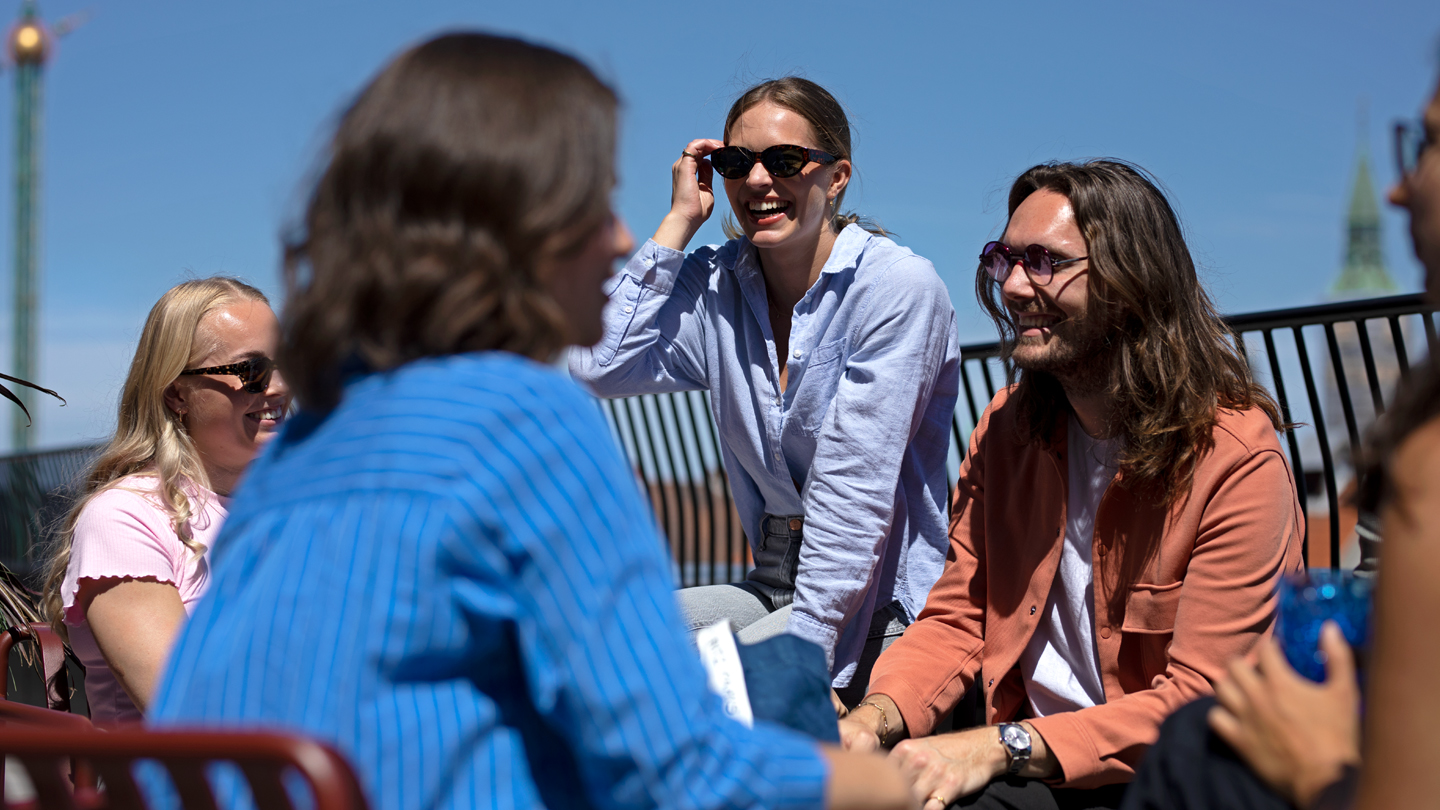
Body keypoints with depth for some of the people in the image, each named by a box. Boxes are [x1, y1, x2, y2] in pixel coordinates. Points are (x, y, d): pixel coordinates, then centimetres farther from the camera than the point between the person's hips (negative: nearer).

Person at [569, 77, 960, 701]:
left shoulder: (900, 287, -11)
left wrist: (802, 649, -23)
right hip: (774, 588, 6)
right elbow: (599, 366, -10)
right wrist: (679, 221, -4)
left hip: (882, 606, -5)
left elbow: (855, 489, -18)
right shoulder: (715, 285, 6)